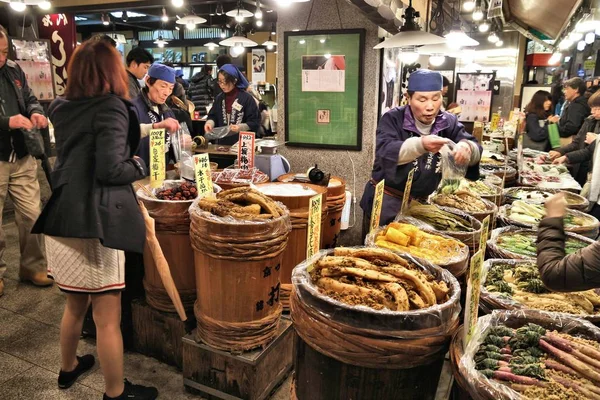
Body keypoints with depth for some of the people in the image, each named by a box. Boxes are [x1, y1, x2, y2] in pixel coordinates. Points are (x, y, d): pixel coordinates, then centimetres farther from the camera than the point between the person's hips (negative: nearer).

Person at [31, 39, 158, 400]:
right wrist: (139, 165, 0)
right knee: (107, 318, 5)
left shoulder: (62, 108, 10)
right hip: (95, 223, -8)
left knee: (75, 305, 26)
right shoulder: (111, 107, -12)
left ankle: (69, 368, 45)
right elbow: (110, 169, -21)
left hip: (61, 219, 8)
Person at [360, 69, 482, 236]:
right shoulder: (393, 119, -11)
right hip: (387, 202, -3)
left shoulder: (449, 123, 1)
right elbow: (385, 153, -28)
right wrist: (420, 144, -46)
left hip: (425, 203, 3)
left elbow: (476, 149, -11)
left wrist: (466, 147, -36)